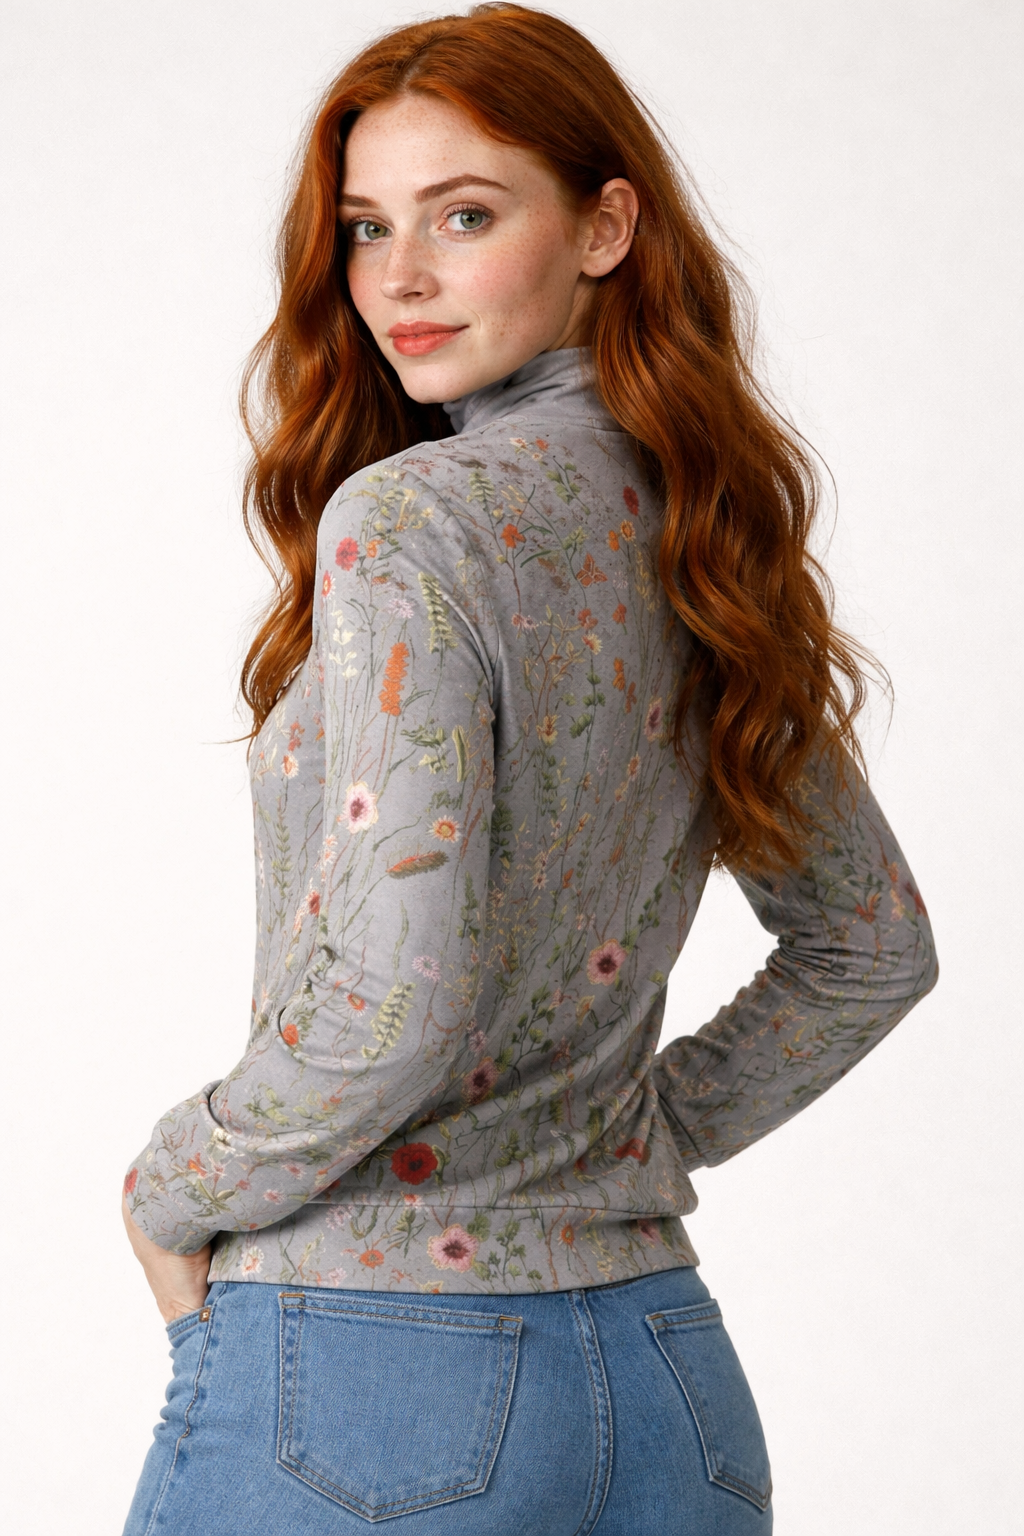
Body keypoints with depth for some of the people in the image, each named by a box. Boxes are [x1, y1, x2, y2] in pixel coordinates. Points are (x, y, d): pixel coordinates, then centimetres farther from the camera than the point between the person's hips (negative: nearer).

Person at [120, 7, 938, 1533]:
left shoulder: (409, 521, -16)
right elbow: (876, 948, 18)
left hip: (365, 1367, -7)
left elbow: (387, 1006, -25)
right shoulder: (703, 543, 8)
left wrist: (172, 1193, -8)